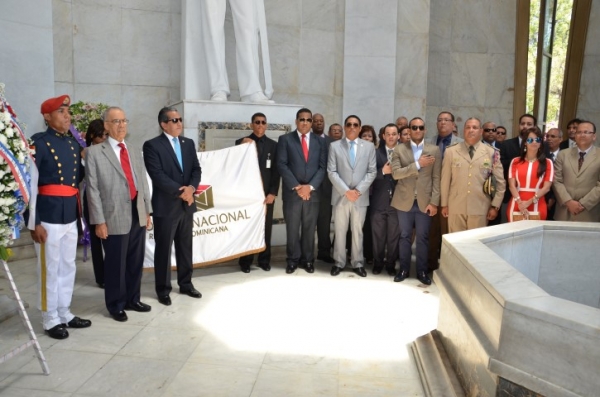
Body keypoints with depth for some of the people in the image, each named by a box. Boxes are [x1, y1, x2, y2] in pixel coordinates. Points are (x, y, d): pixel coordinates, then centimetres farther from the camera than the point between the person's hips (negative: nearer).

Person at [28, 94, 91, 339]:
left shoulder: (73, 142, 11)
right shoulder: (39, 142, -10)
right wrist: (34, 223, -17)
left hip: (71, 213, 7)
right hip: (49, 214, -7)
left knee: (68, 267, 16)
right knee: (50, 269, 5)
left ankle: (65, 313, 31)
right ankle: (50, 319, 20)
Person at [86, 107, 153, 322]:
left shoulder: (135, 151, 14)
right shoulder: (94, 152, -4)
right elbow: (93, 189, -8)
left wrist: (147, 211, 11)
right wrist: (99, 221, -12)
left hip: (138, 215, 6)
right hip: (115, 217, -5)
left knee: (136, 261, 14)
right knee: (115, 264, 6)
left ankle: (133, 299, 31)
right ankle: (116, 305, 23)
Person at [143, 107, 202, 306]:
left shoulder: (189, 143, 11)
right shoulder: (152, 145, -8)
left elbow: (196, 169, 6)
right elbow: (158, 175, -16)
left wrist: (191, 187, -12)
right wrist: (180, 191, -18)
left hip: (187, 204, 6)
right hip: (166, 205, -5)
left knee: (185, 246, 14)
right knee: (163, 249, 5)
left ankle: (186, 283, 27)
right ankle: (163, 289, 18)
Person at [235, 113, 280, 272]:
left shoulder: (273, 145, 9)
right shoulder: (241, 142, 6)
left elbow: (276, 171, 4)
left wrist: (273, 193, -5)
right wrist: (242, 146, -13)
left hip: (267, 193, 1)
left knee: (266, 228, 5)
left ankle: (264, 260, 15)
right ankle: (246, 261, 12)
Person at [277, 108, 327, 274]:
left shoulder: (320, 141, 9)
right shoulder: (285, 139, 3)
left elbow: (323, 167, 3)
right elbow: (282, 165, -5)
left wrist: (310, 186, -10)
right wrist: (296, 186, -12)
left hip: (313, 192, 2)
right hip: (292, 192, -1)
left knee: (309, 228, 7)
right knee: (292, 228, 4)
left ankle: (308, 260, 19)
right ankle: (293, 260, 17)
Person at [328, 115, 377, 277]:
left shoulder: (369, 146, 5)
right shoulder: (335, 146, 1)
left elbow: (372, 172, 1)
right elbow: (331, 172, -4)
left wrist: (358, 190, -11)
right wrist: (346, 191, -13)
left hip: (360, 196, 1)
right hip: (340, 196, -1)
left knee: (358, 231, 9)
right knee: (340, 231, 7)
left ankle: (358, 263, 20)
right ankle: (339, 262, 19)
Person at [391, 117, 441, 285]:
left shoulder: (434, 150, 3)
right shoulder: (399, 149, 2)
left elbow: (436, 178, 0)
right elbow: (395, 173, -10)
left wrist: (434, 202, -7)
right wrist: (417, 164, -18)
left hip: (424, 201, 0)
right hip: (404, 201, 0)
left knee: (423, 238, 6)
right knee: (405, 236, 10)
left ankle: (422, 271, 19)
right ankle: (404, 269, 22)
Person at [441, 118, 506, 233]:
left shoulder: (491, 153, 4)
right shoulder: (451, 152, 4)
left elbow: (500, 182, 7)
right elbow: (445, 180, 6)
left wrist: (495, 206, 3)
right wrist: (444, 204, 6)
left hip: (480, 209, 0)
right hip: (455, 208, 0)